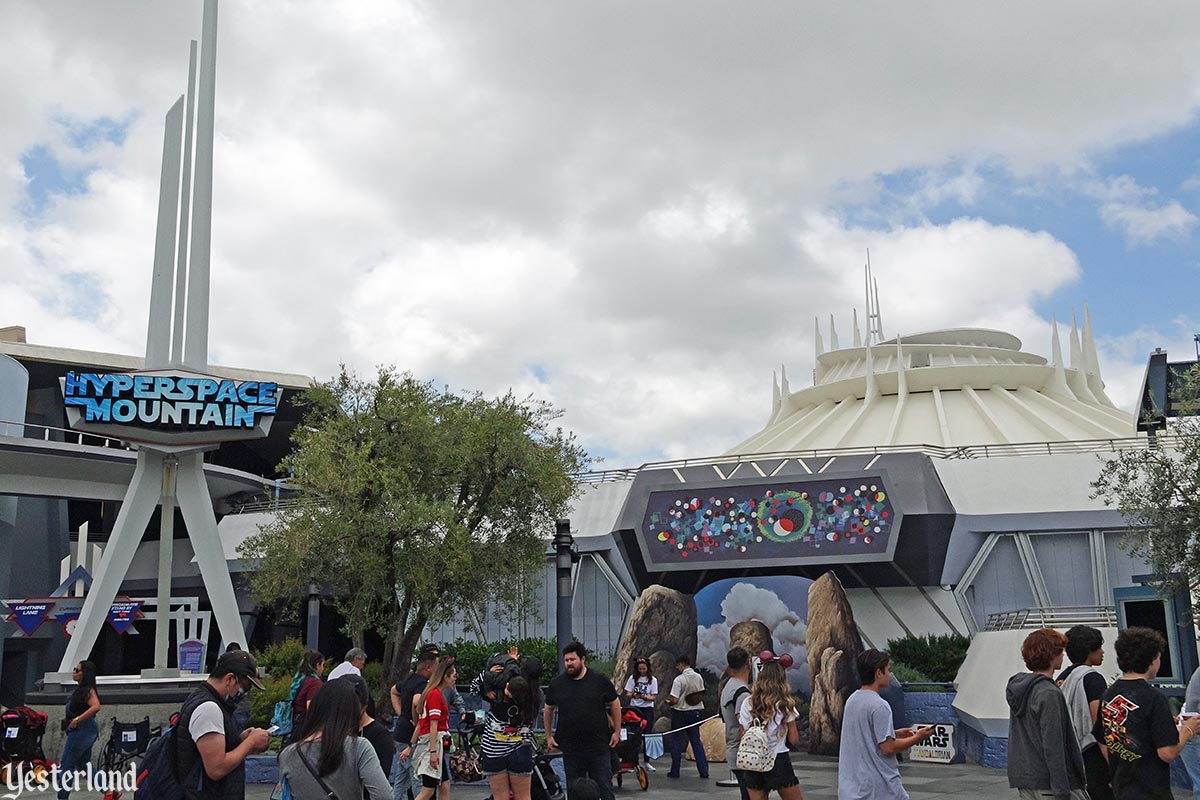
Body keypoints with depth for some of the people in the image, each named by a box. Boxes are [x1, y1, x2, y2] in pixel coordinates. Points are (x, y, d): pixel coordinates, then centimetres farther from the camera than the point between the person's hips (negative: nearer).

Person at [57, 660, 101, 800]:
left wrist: (77, 720, -27)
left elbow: (96, 706, -31)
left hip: (82, 730, -10)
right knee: (83, 765, 13)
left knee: (66, 765, -3)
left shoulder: (88, 690, -15)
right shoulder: (79, 689, 14)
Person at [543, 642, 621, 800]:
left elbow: (615, 704, 6)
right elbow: (548, 710, 14)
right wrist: (548, 736, 12)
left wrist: (617, 731, 4)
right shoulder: (556, 683, 3)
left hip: (599, 745, -2)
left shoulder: (600, 680, -3)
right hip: (570, 748, 2)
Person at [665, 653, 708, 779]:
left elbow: (674, 700, -20)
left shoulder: (679, 679, -18)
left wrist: (668, 702, 0)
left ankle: (675, 771, 10)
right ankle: (703, 770, 8)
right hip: (695, 712, 5)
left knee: (677, 742, 7)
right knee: (696, 741, 11)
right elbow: (702, 696, 8)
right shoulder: (699, 677, 0)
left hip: (680, 712, -5)